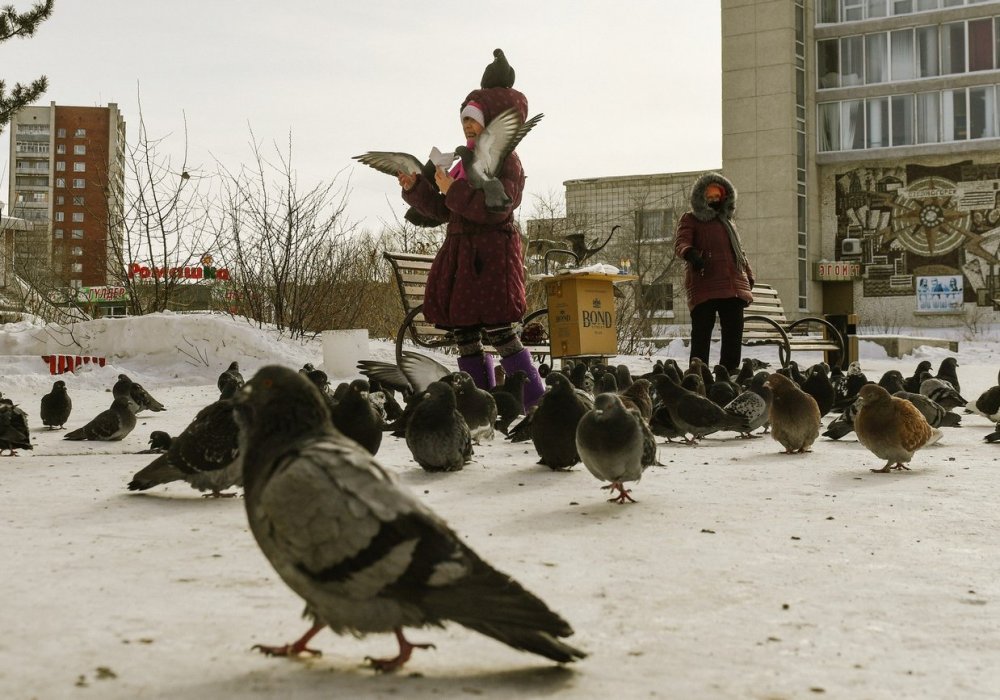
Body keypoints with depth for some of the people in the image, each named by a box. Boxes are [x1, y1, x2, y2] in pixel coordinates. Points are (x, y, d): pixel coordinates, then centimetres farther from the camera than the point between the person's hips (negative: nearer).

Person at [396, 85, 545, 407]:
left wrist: (453, 189, -18)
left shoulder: (506, 161, -5)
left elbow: (494, 210, -20)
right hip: (459, 253, 8)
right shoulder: (466, 162, 19)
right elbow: (443, 211, 19)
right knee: (463, 333, 6)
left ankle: (535, 401, -6)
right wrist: (415, 187, 7)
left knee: (498, 331, -12)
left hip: (491, 256, -8)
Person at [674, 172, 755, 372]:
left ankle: (730, 371, 11)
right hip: (704, 286, -6)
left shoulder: (728, 221, 26)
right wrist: (691, 254, -31)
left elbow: (739, 251, 31)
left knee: (734, 333, 5)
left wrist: (749, 276, 21)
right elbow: (680, 243, -9)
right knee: (702, 332, -10)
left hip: (733, 286, 6)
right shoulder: (691, 220, 7)